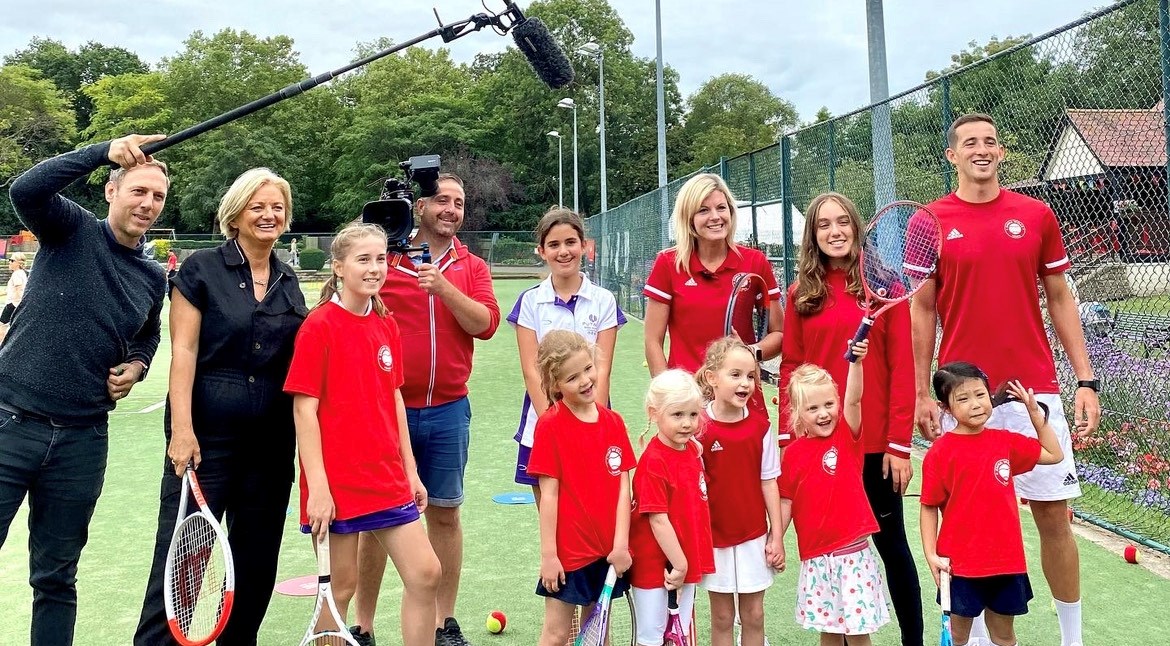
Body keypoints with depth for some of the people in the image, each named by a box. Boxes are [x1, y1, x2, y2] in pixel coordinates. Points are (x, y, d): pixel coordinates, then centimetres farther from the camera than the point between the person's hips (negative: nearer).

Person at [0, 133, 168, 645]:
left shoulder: (153, 277, 10)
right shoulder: (73, 230, -3)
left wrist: (135, 366, 7)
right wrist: (105, 151, -28)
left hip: (82, 440, 4)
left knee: (57, 578, 13)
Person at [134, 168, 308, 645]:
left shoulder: (288, 282, 13)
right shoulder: (201, 270, -2)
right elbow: (183, 350, -9)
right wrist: (181, 428, -15)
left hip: (272, 439, 6)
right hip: (207, 431, -5)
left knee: (257, 556, 11)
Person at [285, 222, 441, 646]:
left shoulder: (386, 325, 8)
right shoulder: (320, 325, -10)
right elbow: (304, 408, -12)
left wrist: (409, 470, 13)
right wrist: (317, 485, -17)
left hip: (387, 478, 6)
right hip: (337, 482, -6)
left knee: (425, 574, 5)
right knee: (340, 586, 4)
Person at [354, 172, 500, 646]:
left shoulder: (471, 268, 7)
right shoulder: (386, 258, 1)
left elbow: (485, 323, -8)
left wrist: (443, 287, -19)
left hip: (447, 409, 2)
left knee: (444, 513, 9)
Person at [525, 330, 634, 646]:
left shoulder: (614, 423, 2)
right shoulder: (551, 425, -11)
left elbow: (623, 488, 1)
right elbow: (549, 494, -11)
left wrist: (620, 544, -5)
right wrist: (548, 554, -11)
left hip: (608, 551, 5)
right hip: (568, 551, -5)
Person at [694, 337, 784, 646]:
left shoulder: (760, 426, -5)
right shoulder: (698, 427, -13)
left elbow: (768, 482, 0)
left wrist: (776, 536, 1)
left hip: (754, 536, 2)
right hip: (715, 538, -2)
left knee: (753, 615, 12)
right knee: (722, 617, 11)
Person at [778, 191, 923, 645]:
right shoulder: (801, 293, 5)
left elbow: (902, 369, -6)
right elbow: (790, 369, 4)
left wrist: (900, 443, -10)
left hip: (875, 442, -2)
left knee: (890, 542, 10)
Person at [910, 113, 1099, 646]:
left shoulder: (1037, 215, 6)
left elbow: (1060, 299, 9)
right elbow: (922, 309, 5)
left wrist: (1086, 381, 3)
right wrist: (921, 393, 0)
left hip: (1035, 391, 1)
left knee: (1054, 517, 5)